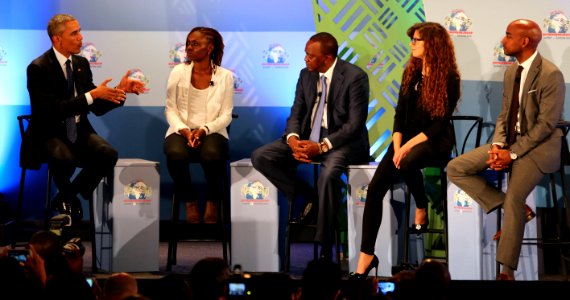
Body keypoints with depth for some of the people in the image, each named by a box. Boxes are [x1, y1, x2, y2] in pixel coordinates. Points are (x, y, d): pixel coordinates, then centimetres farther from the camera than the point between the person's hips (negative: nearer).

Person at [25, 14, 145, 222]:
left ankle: (67, 198, -3)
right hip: (49, 133, -6)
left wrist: (120, 90, -7)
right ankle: (66, 195, -3)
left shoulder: (81, 64, 8)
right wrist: (92, 95, -28)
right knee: (64, 158, -38)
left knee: (108, 154, -24)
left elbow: (98, 108, 10)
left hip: (78, 130, 6)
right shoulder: (38, 68, -13)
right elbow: (53, 109, -25)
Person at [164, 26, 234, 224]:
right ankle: (189, 202, -8)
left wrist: (204, 130, -17)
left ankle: (213, 201, -7)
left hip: (211, 132, -1)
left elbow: (226, 115, 0)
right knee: (176, 154, -35)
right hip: (182, 130, 1)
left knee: (212, 155, -37)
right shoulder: (179, 72, 4)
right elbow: (171, 109, 4)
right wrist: (184, 130, -14)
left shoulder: (224, 76, 2)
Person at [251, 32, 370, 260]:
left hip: (342, 141, -7)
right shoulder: (306, 75, 7)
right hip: (308, 138, 7)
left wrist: (322, 146, -27)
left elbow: (355, 124, -17)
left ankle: (325, 249, -28)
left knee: (329, 173, -39)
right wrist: (293, 139, -16)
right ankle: (309, 199, -1)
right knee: (260, 157, -12)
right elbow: (296, 114, 7)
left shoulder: (355, 77, -12)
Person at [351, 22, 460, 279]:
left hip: (435, 141, -6)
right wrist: (397, 146, -8)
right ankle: (366, 256, -12)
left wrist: (408, 147, -20)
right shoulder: (411, 72, 8)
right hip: (406, 137, 6)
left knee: (407, 163, -39)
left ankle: (422, 211, -10)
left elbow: (440, 123, -14)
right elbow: (400, 114, 7)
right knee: (375, 188, -15)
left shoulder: (448, 78, -11)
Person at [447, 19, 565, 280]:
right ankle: (517, 210, -2)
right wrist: (497, 146, -7)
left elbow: (546, 124, -18)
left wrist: (512, 153, -20)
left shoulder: (551, 75, -16)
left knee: (514, 198, -30)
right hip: (510, 141, 8)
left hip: (539, 145, -8)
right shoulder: (511, 71, 8)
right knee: (455, 169, -3)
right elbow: (504, 114, 12)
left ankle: (506, 270, -20)